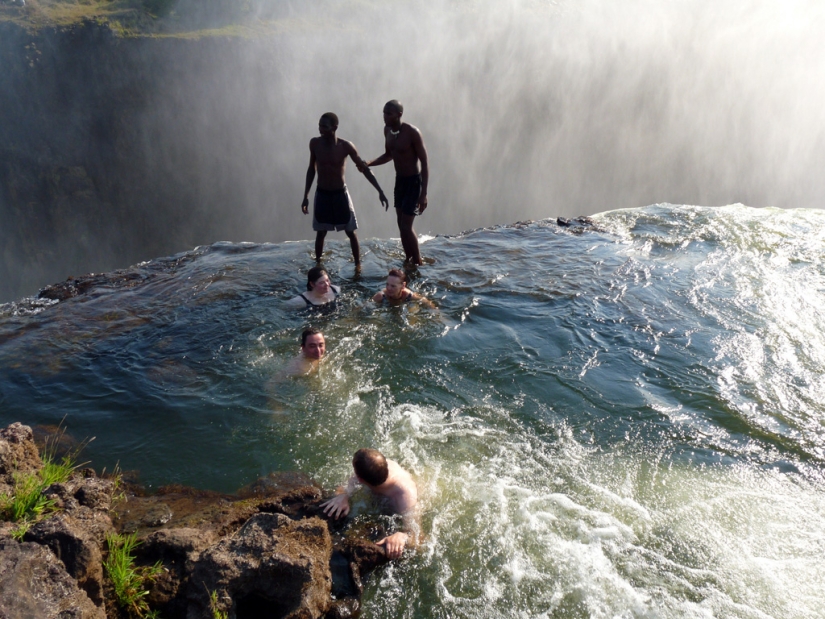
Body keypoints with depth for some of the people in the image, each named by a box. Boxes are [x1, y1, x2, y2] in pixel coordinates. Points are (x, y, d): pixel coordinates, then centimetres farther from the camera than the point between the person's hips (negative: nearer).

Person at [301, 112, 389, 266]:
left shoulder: (346, 146, -15)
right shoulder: (314, 144, -8)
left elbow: (364, 168, -8)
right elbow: (311, 169, 6)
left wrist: (380, 191, -13)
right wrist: (306, 196, 6)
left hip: (341, 193, -1)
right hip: (321, 194, 2)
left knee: (351, 232, 7)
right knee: (320, 233, 10)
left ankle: (358, 265, 20)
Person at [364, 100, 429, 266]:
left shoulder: (412, 133, -21)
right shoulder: (387, 130, 1)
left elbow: (424, 163, -20)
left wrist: (423, 194, -25)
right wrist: (368, 164, 0)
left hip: (414, 181, -7)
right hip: (399, 180, 8)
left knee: (406, 226, -8)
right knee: (401, 224, 12)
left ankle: (418, 264, 8)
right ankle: (409, 260, 26)